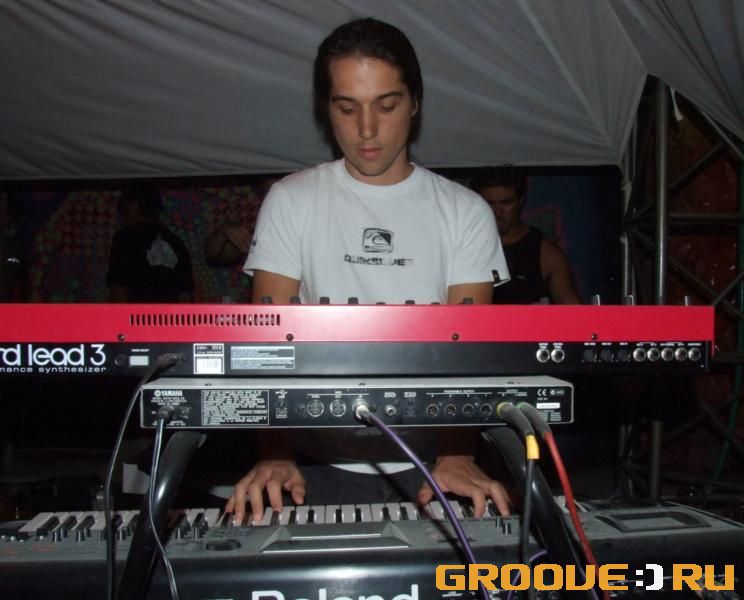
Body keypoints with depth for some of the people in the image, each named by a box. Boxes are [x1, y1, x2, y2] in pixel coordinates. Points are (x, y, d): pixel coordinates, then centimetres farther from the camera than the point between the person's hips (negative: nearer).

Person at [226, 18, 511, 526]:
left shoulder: (465, 212, 2)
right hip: (322, 464, 0)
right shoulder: (290, 202, 1)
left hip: (428, 462, 1)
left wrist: (458, 455, -21)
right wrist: (275, 455, -20)